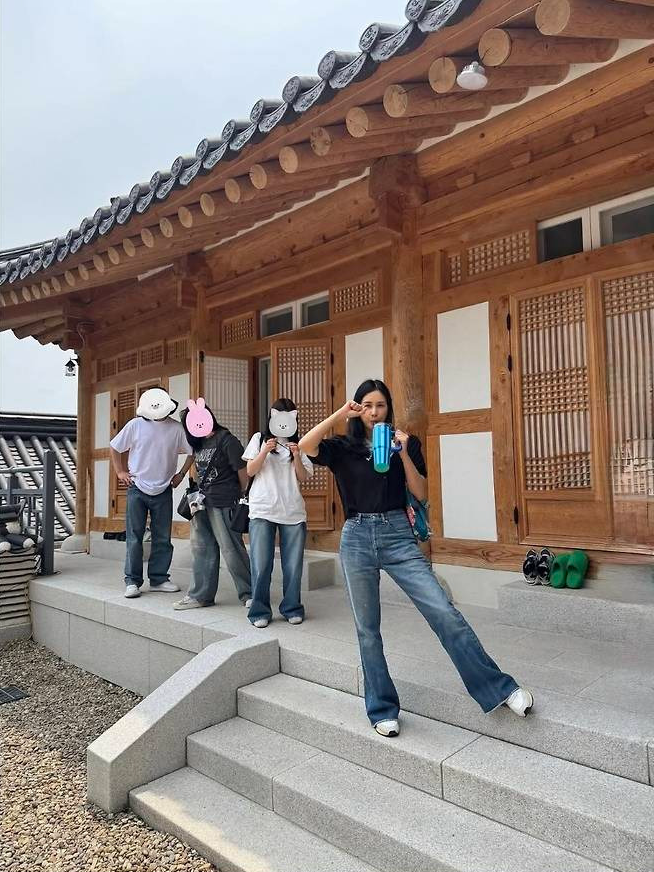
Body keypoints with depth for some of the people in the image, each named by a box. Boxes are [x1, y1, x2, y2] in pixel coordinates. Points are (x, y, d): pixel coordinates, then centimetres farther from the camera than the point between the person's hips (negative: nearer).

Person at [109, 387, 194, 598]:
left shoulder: (177, 428, -6)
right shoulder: (135, 425, -7)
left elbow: (192, 452, 8)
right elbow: (114, 448, 6)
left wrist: (181, 474, 3)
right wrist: (120, 472, 2)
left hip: (163, 491, 2)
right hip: (137, 489, -1)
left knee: (163, 538, 7)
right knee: (134, 537, 1)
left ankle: (159, 578, 19)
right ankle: (132, 581, 9)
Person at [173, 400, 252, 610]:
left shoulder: (226, 440, -10)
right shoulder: (198, 443, 13)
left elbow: (242, 470, -8)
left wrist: (240, 496, 2)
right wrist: (197, 494, 12)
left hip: (223, 505, -8)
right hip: (202, 502, 8)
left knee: (232, 549, -2)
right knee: (202, 548, 11)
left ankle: (248, 594, 11)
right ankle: (201, 595, 21)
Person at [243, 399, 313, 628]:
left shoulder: (298, 444, 14)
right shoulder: (260, 439, 10)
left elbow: (303, 477, 7)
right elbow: (250, 470, 4)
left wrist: (297, 456, -10)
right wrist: (265, 451, -12)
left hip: (293, 512, 2)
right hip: (262, 510, -1)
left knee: (293, 564, 3)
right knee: (261, 564, -4)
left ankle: (292, 608, 17)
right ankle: (260, 611, 9)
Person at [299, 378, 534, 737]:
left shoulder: (405, 442, 7)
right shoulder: (343, 447, 5)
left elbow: (420, 494, 1)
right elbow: (305, 446, -14)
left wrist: (403, 453, -10)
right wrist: (339, 414, -12)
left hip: (398, 535, 0)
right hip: (357, 538, 1)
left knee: (443, 611, -8)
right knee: (367, 629, 8)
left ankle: (500, 688, 4)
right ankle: (382, 709, 24)